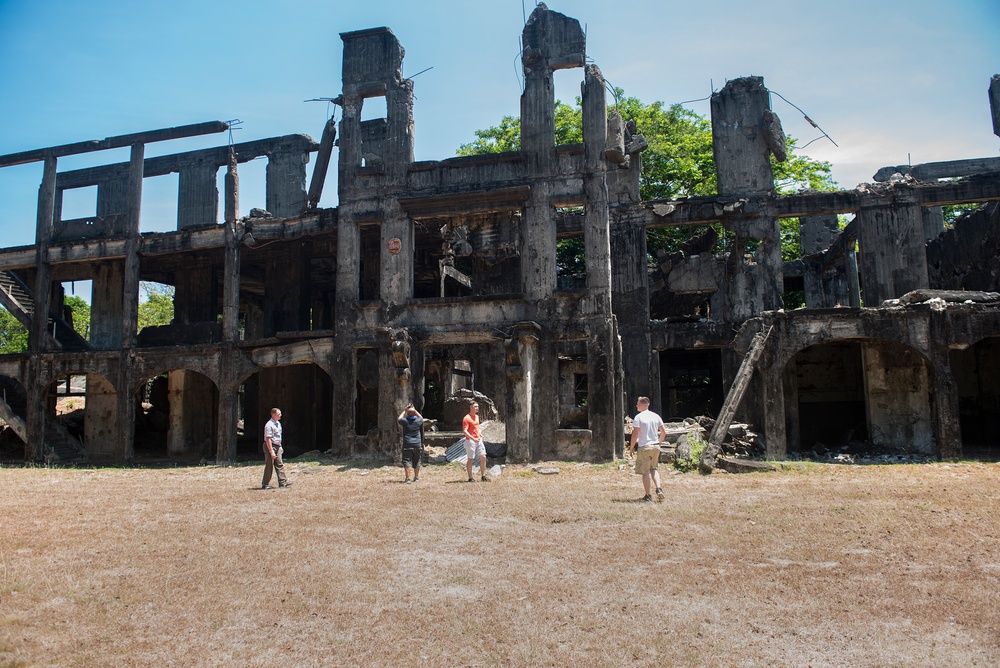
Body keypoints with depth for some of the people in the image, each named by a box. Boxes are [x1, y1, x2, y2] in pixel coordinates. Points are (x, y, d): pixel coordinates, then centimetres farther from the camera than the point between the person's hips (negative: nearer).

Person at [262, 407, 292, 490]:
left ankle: (282, 482, 10)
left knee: (279, 465, 7)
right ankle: (265, 484, 8)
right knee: (269, 466, -2)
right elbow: (268, 439, -22)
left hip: (277, 446, 9)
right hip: (270, 446, -9)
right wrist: (271, 451, -24)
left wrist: (280, 446, 20)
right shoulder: (269, 425, -19)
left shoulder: (278, 423, 10)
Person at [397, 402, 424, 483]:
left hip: (407, 445, -3)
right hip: (417, 444, 3)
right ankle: (416, 477, 20)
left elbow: (398, 419, 13)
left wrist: (404, 410, 14)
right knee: (416, 461, 13)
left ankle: (408, 478, -9)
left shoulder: (405, 421, -9)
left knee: (407, 461, -1)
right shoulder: (419, 421, -3)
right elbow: (421, 417, 22)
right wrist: (415, 411, 18)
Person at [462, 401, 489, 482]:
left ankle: (483, 476, 11)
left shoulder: (477, 416, 15)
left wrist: (480, 434, 12)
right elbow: (464, 431, -18)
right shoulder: (466, 418, -12)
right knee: (470, 459, 0)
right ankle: (470, 478, 8)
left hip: (479, 440, 8)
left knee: (483, 457, 3)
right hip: (470, 441, -8)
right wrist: (473, 439, -25)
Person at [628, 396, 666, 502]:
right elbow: (664, 432, 8)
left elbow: (635, 434, -14)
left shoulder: (638, 417, -11)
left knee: (645, 472, 4)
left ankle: (649, 495, 9)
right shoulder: (656, 416, 6)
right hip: (656, 446, 6)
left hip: (644, 447, -6)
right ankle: (659, 489, 4)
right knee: (653, 469, 22)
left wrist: (631, 448, -3)